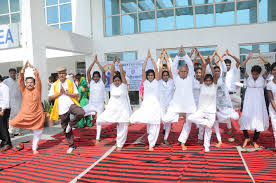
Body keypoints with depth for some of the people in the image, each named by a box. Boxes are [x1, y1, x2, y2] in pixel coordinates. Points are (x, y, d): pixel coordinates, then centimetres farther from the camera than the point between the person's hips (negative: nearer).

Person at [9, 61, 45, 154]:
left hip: (37, 115, -1)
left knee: (38, 133, 9)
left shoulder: (37, 89, -1)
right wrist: (24, 68, -14)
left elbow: (38, 78, -11)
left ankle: (34, 148, 28)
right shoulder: (24, 90, 2)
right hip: (25, 115, 1)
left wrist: (33, 68, -14)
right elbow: (20, 79, -6)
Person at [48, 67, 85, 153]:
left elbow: (77, 95, -1)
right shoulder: (54, 85, 8)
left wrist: (66, 92, -10)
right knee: (65, 129, 8)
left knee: (81, 113, -34)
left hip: (71, 104, -2)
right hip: (61, 109, 2)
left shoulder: (70, 83, 4)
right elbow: (50, 97, 4)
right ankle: (71, 146, 24)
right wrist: (59, 93, -8)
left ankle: (70, 124, -6)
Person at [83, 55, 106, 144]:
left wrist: (97, 62, -10)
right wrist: (94, 61, -11)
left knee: (99, 121, 4)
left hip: (100, 105, -2)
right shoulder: (91, 82, 2)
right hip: (91, 104, 2)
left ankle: (97, 139, 15)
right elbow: (88, 71, -8)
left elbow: (103, 71, -15)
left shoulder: (102, 82, -2)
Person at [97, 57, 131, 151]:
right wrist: (113, 63, -9)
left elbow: (122, 73, -11)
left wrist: (119, 63, -12)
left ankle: (120, 145, 24)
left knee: (122, 128, 3)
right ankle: (115, 121, 13)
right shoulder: (112, 85, 4)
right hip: (112, 108, 2)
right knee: (100, 120, -13)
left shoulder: (123, 85, -1)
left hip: (123, 109, -2)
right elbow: (112, 73, -4)